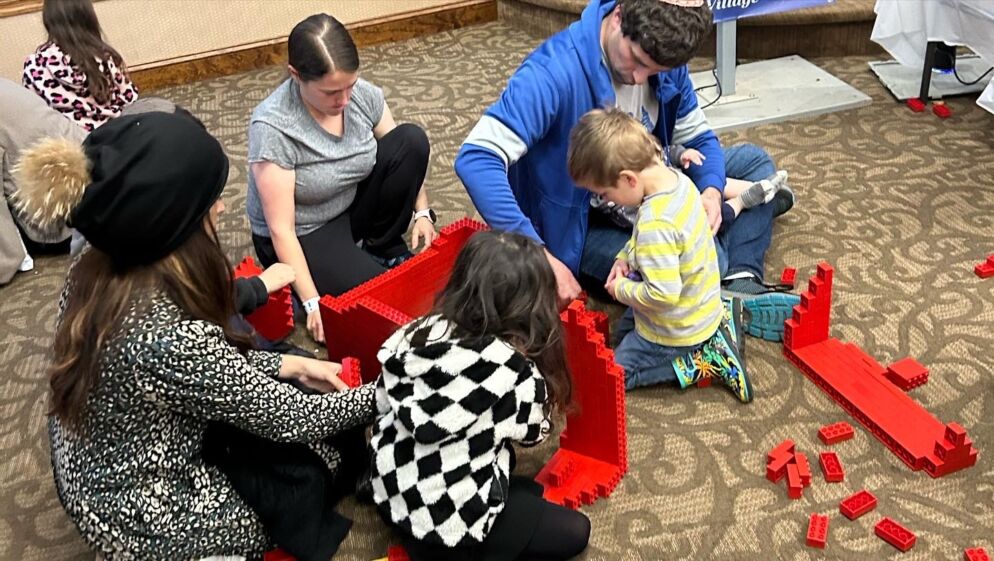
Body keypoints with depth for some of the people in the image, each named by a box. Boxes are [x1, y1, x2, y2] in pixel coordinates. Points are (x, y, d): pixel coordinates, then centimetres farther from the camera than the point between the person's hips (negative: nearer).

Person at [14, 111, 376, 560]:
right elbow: (291, 421, -24)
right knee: (335, 450, 7)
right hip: (146, 522, -7)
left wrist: (292, 365, 0)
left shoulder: (94, 273, -12)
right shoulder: (169, 335, -37)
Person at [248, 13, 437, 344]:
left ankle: (384, 249, 2)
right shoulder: (272, 127, -28)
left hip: (353, 207, 6)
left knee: (412, 139, -15)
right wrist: (312, 303, -27)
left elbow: (409, 154, 4)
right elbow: (280, 228, -25)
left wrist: (422, 213, -8)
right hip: (302, 238, -6)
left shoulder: (363, 94, -13)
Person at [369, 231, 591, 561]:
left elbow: (383, 405, 2)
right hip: (452, 518, -7)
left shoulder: (418, 332, -9)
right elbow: (532, 433, -3)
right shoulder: (515, 372, -23)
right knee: (574, 531, 10)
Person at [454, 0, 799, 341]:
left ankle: (742, 285, -7)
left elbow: (696, 137, 3)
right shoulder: (554, 72, -30)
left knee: (753, 161, 8)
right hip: (581, 224, -7)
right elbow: (476, 159, -38)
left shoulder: (663, 62, -10)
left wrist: (711, 190, -21)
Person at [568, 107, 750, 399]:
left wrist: (622, 290, -19)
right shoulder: (677, 179, -9)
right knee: (625, 330, 30)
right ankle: (720, 319, 17)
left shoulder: (655, 224, -37)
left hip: (676, 334, -9)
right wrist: (625, 257, -3)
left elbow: (663, 294, -36)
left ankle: (706, 363, -2)